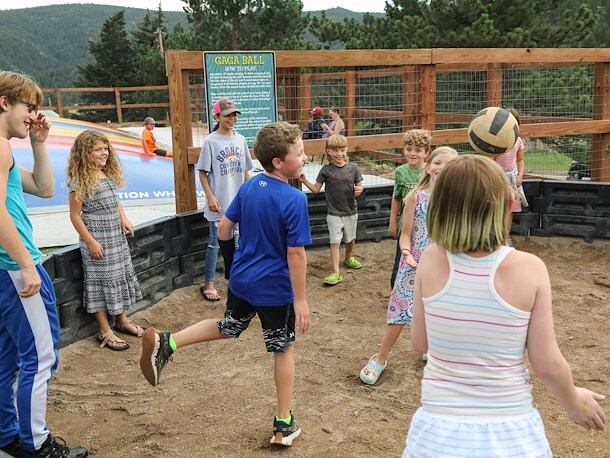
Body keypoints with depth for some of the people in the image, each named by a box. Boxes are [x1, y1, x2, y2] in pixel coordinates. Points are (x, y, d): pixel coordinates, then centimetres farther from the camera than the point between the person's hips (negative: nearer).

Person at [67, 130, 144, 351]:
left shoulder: (109, 175, 7)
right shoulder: (80, 180, -16)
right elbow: (75, 215, -14)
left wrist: (124, 219, 6)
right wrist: (90, 242, -16)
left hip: (116, 237, 8)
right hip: (97, 241, -8)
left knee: (121, 276, 15)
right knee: (102, 281, 0)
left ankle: (121, 320, 32)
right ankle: (104, 331, 11)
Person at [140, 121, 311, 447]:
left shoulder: (248, 187, -1)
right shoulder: (294, 199, -21)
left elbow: (224, 228, 6)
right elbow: (295, 253, -22)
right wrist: (300, 299, -14)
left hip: (241, 280, 6)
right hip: (276, 289, -6)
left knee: (228, 328, 29)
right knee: (284, 349, 11)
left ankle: (165, 342, 15)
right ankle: (284, 425, 20)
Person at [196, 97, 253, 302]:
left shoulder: (240, 139, 5)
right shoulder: (210, 141, -9)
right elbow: (203, 172, -7)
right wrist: (210, 197, -14)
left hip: (238, 200, 5)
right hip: (219, 202, -5)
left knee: (237, 241, 14)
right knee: (215, 242, 3)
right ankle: (208, 284, 13)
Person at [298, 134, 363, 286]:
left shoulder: (353, 167, -5)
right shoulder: (326, 170, -9)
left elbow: (359, 186, 6)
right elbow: (316, 189, -3)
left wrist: (359, 190, -17)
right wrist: (304, 181, -18)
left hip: (351, 212, 3)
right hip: (334, 213, -2)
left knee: (350, 239, 20)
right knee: (335, 242, -5)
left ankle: (348, 258, 48)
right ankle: (336, 273, -2)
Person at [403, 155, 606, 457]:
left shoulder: (431, 260, -12)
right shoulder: (529, 269, -15)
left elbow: (420, 343, -1)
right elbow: (548, 365, -8)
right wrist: (575, 403, 11)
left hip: (440, 433, 0)